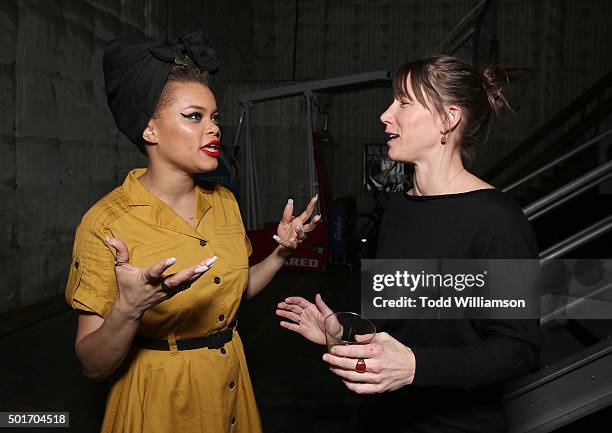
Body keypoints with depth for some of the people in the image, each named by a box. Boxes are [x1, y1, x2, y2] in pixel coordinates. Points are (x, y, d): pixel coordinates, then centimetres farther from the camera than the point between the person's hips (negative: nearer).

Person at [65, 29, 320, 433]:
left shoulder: (224, 202, -2)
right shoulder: (107, 221, -19)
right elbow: (93, 365, -17)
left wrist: (281, 252, -4)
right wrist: (128, 309, -35)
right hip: (160, 399, -5)